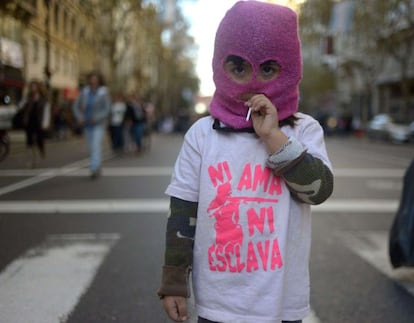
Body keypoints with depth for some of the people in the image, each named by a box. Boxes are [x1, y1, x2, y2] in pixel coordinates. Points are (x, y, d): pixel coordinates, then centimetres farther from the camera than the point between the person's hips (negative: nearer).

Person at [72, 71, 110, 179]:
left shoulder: (103, 93, -9)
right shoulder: (84, 92, 1)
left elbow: (106, 109, -13)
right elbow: (76, 106, 5)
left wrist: (97, 118, -25)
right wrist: (79, 117, -11)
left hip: (98, 124, -4)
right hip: (87, 124, 4)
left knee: (96, 146, -16)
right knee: (91, 147, 10)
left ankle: (94, 169, -19)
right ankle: (97, 169, 24)